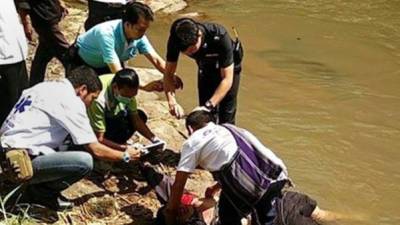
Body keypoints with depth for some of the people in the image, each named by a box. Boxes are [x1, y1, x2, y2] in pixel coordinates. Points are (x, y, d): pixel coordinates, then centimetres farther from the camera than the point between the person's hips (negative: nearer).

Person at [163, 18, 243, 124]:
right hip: (206, 70, 3)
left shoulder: (220, 37, -41)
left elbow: (227, 79, -37)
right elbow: (169, 73, -23)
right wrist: (172, 102, -39)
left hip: (228, 69, -3)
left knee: (226, 119, -3)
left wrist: (209, 106, -45)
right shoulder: (175, 39, -31)